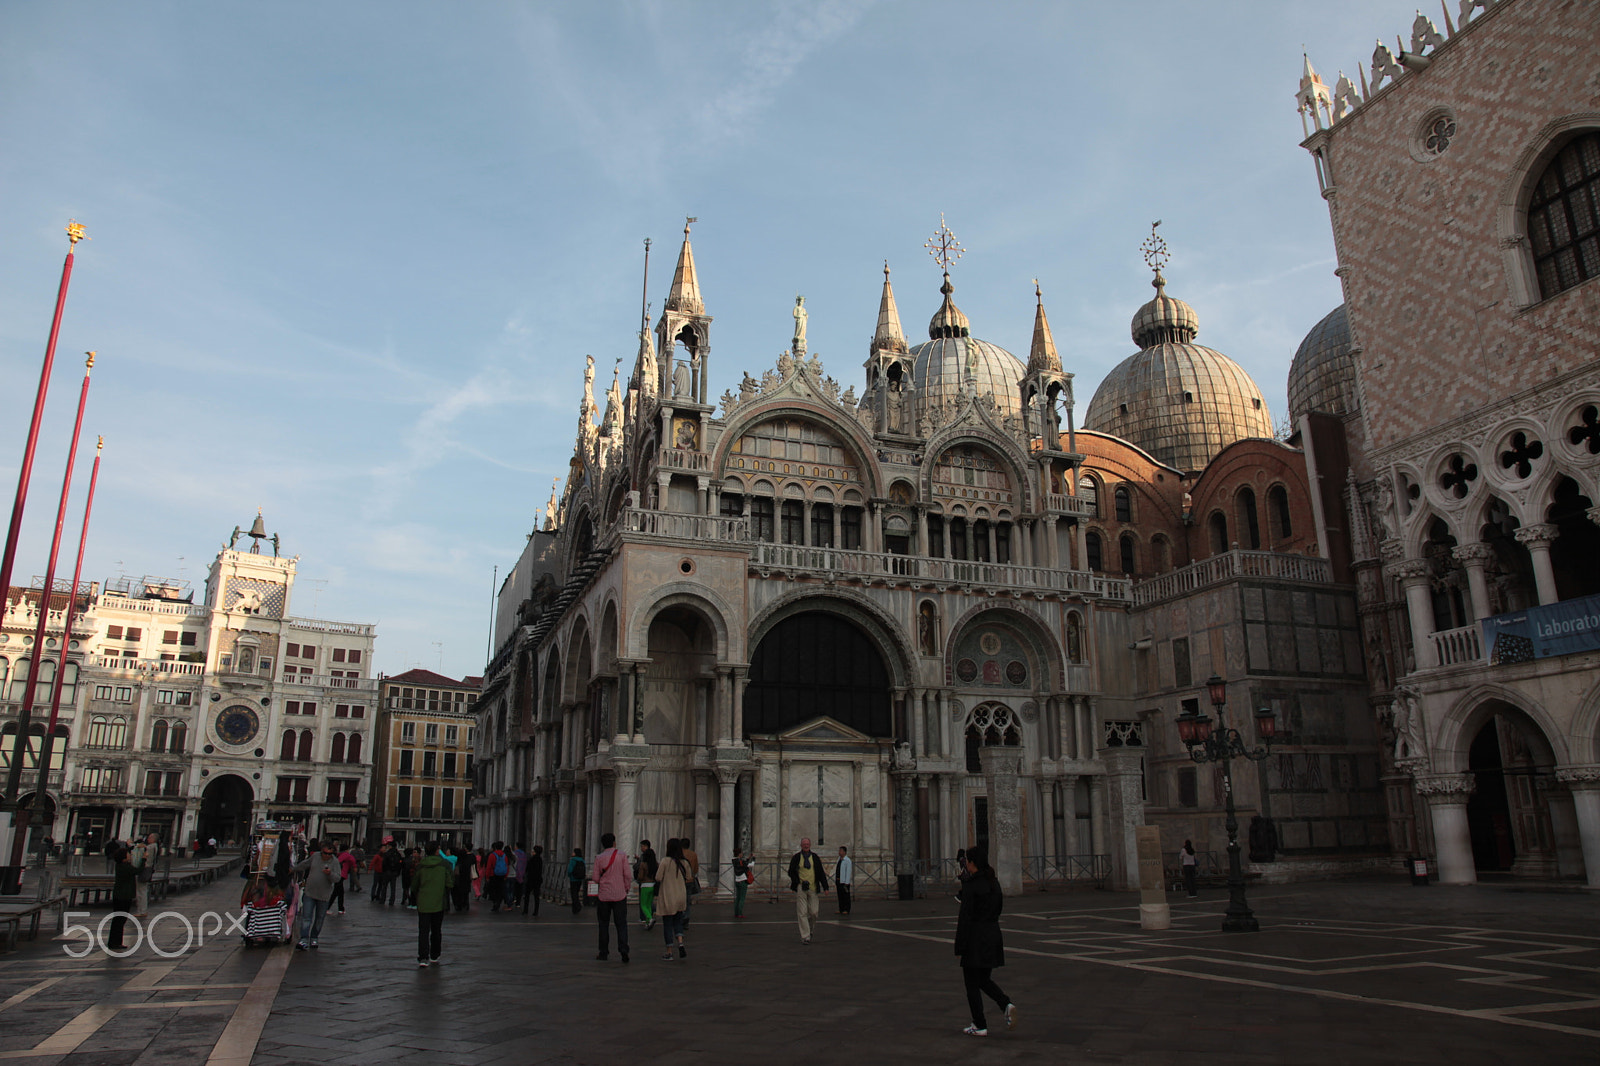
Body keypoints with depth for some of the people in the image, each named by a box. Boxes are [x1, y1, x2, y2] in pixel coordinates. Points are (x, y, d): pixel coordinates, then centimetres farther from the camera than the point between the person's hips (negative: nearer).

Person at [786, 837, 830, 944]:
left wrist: (825, 887, 4)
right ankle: (805, 936, -1)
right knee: (802, 913, -5)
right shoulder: (796, 857, 4)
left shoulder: (815, 858, 10)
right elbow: (791, 872, 4)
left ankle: (810, 930, 26)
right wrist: (796, 884, -11)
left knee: (813, 912, 1)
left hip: (813, 888, 2)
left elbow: (821, 873, 11)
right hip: (800, 888, -2)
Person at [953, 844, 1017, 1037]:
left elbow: (966, 916, -17)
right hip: (993, 934, 7)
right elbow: (999, 908, 14)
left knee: (972, 984, 6)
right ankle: (1007, 1004, -2)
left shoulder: (971, 884, -16)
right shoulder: (994, 882, 6)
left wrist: (960, 946, -13)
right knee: (984, 980, 19)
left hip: (975, 937, -7)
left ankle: (980, 1026, 11)